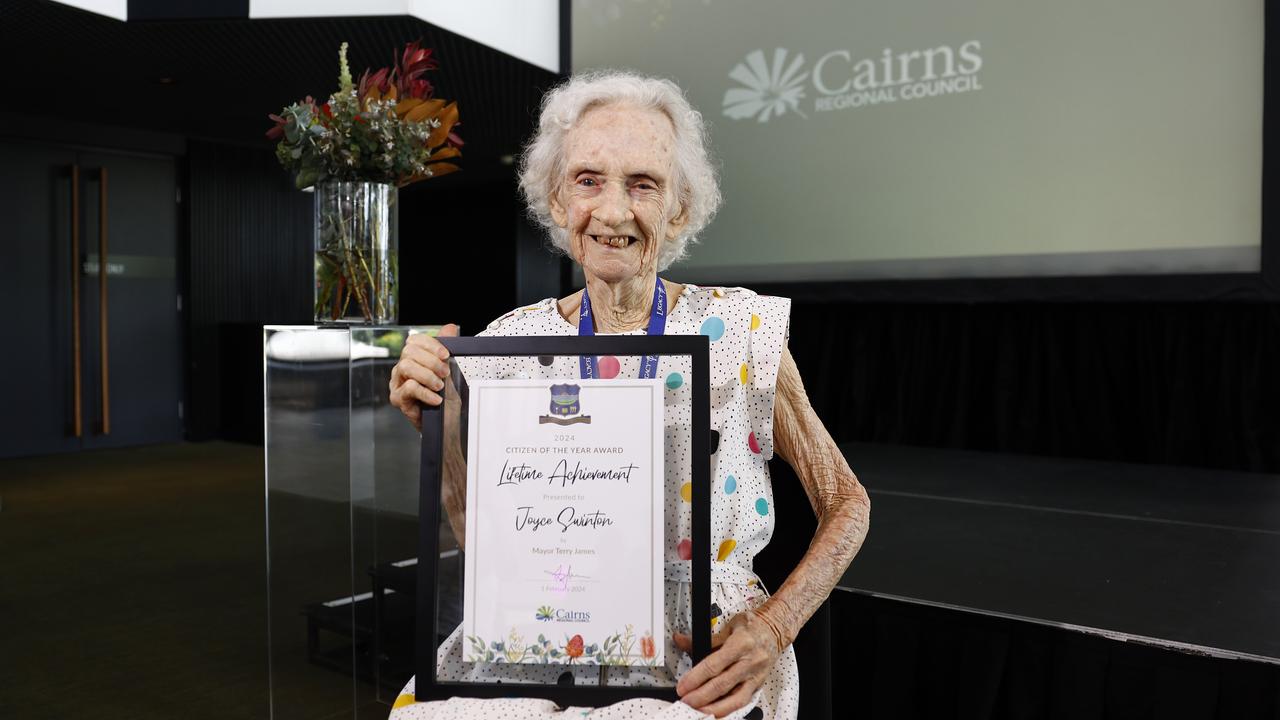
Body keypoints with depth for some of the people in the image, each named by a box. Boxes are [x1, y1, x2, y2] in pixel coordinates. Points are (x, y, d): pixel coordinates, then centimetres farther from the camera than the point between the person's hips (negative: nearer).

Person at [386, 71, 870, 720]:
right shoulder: (515, 341, -1)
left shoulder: (742, 329, -8)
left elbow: (846, 503, 1)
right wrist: (444, 434, -12)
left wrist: (773, 628, -14)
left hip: (709, 652, -2)